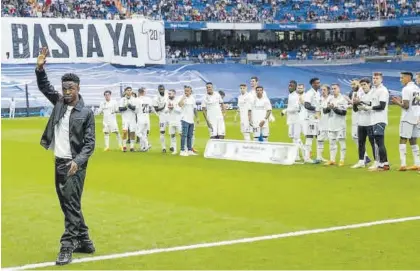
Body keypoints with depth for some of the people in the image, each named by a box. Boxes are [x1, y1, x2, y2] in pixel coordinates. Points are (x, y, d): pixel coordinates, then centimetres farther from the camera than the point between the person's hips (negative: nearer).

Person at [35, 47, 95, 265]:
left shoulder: (86, 112, -9)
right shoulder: (59, 102, 6)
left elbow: (89, 143, -11)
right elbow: (44, 86, 9)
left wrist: (77, 162, -24)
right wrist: (40, 68, -10)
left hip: (75, 164, -7)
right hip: (59, 162, 7)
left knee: (72, 205, -9)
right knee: (67, 205, 13)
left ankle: (67, 247, -8)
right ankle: (84, 242, 23)